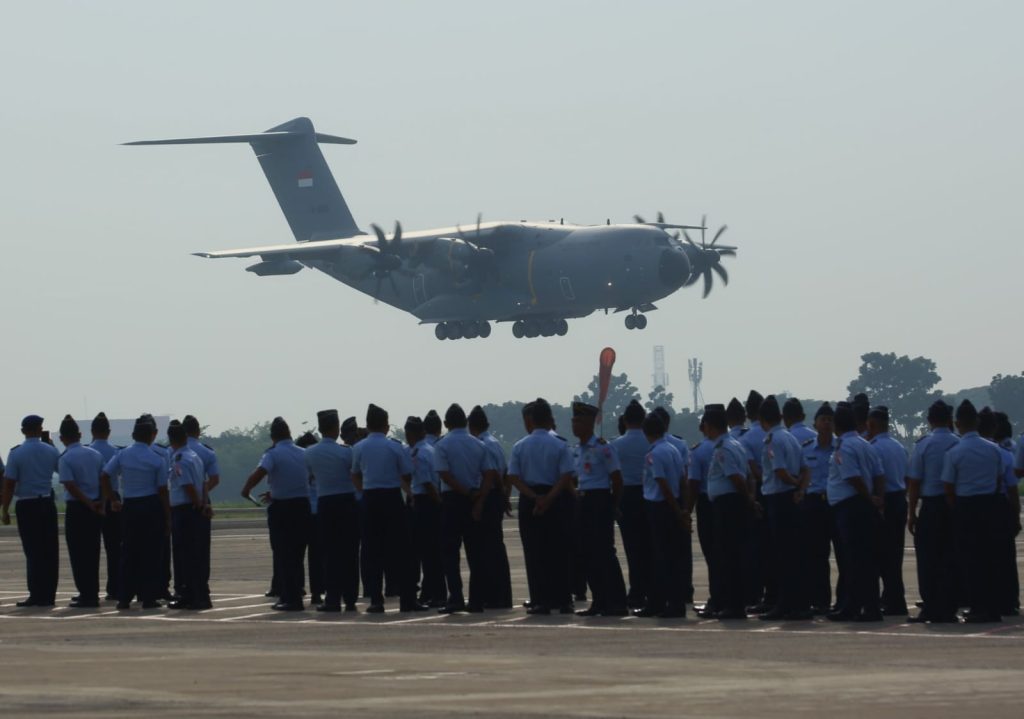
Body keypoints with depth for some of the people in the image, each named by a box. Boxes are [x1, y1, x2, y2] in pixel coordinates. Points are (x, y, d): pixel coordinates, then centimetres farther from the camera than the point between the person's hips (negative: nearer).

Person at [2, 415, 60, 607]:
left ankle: (36, 596, -3)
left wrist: (5, 510, -3)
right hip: (47, 503, 3)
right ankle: (49, 595, 8)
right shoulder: (51, 452, 1)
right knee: (49, 551, 7)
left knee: (32, 551, 0)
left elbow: (9, 484, -9)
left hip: (26, 505, -3)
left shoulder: (16, 454, -9)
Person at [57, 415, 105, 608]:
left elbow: (71, 486, -19)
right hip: (95, 509, 6)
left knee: (78, 553, 1)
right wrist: (100, 503, 8)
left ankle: (86, 595, -1)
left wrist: (90, 505, -14)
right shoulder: (95, 455, 5)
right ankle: (92, 593, 19)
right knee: (92, 552, 13)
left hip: (76, 508, -6)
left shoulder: (65, 459, -12)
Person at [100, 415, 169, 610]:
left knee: (128, 552, 9)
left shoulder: (122, 455, 0)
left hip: (129, 507, 3)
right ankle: (148, 597, 1)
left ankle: (124, 598, 6)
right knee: (151, 553, 3)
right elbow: (162, 490, -4)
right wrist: (168, 518, 2)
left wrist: (112, 500, 8)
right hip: (152, 508, -2)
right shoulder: (157, 460, -6)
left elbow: (104, 477, -5)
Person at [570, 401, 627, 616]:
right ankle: (599, 601, 14)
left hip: (600, 501, -8)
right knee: (588, 553, 8)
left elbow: (617, 479, -9)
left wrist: (613, 506, -5)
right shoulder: (579, 450, 13)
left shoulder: (602, 448, -11)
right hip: (585, 502, 8)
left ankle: (616, 603, -4)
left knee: (604, 552, -8)